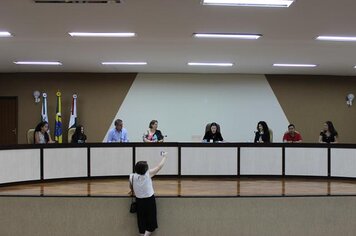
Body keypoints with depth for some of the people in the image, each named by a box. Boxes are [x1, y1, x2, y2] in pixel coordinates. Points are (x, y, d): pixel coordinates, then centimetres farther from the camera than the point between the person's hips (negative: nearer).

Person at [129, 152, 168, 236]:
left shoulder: (132, 177, -8)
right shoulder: (148, 174, -16)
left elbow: (131, 187, 10)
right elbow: (159, 166, -7)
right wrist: (164, 156, 7)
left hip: (139, 201, 3)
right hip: (149, 200, -3)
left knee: (141, 220, 14)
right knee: (151, 220, 7)